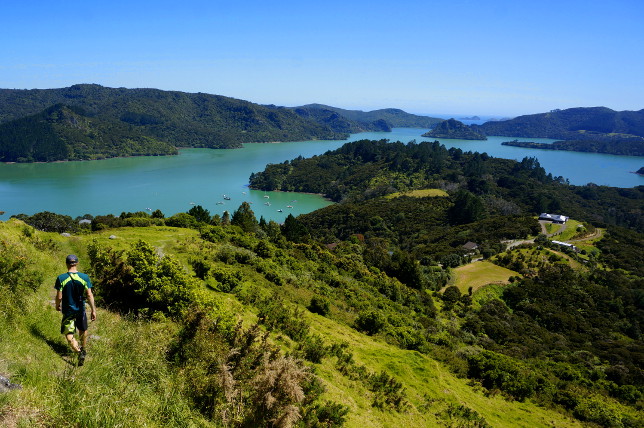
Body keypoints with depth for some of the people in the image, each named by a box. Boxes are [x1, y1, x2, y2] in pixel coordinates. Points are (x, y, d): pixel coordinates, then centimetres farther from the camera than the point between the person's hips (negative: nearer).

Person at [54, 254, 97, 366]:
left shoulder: (61, 278, -14)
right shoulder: (84, 277, -11)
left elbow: (59, 296, -10)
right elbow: (89, 295, -10)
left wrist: (57, 306, 11)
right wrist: (93, 310, -1)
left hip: (68, 311, -2)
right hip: (81, 310, 2)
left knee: (69, 335, 4)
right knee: (83, 330, 23)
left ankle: (79, 352, -16)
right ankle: (83, 350, 41)